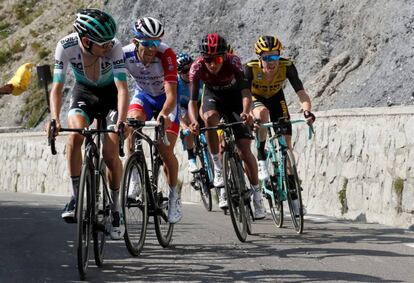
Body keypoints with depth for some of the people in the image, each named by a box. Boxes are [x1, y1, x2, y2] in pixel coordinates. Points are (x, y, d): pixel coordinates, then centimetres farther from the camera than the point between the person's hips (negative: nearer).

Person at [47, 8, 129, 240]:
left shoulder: (114, 46, -32)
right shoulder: (66, 46, -29)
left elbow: (122, 88, -35)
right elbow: (57, 88, -26)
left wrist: (121, 121, -49)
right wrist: (55, 119, -42)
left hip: (111, 93, -1)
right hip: (84, 92, 1)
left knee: (110, 153, -14)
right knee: (76, 134, -28)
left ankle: (116, 207, 7)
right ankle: (77, 196, -15)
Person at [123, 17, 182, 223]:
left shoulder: (166, 55, -34)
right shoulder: (125, 55, -27)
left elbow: (171, 94, -40)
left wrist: (164, 114, -59)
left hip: (165, 99, -2)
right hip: (143, 96, 2)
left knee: (166, 151, -12)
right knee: (133, 120, -32)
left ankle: (173, 195, 13)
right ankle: (134, 177, -19)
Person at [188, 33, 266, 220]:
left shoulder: (233, 62, -32)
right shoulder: (197, 67, -29)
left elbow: (245, 90, -42)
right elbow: (192, 100, -33)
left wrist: (245, 112, -61)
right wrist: (193, 121, -52)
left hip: (234, 97, -1)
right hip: (213, 97, 1)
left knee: (244, 149, -10)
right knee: (210, 118, -36)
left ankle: (257, 194, 3)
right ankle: (217, 167, -22)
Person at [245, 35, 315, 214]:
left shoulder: (287, 66, -30)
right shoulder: (251, 68, -34)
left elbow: (301, 93, -34)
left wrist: (307, 111, -53)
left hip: (276, 98, 2)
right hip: (256, 98, -2)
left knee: (286, 143, -6)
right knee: (262, 112, -38)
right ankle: (261, 158, -22)